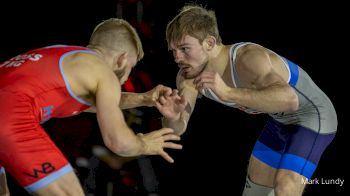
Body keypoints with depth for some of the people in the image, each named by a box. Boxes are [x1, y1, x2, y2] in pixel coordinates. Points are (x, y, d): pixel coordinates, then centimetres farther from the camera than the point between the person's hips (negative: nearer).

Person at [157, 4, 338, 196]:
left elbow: (289, 100, -54)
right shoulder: (189, 76, -15)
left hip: (313, 117, -8)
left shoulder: (248, 57, -38)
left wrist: (228, 93, -62)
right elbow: (178, 128, -20)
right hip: (282, 120, 8)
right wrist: (172, 116, -44)